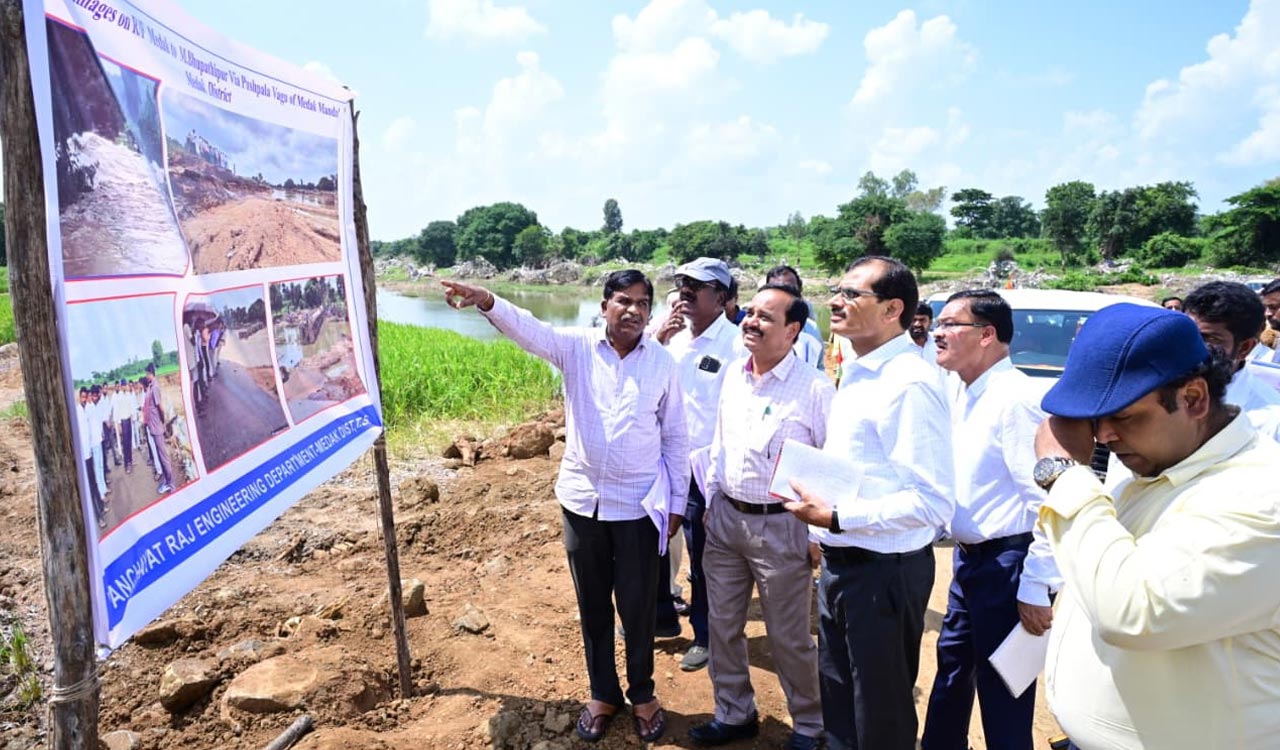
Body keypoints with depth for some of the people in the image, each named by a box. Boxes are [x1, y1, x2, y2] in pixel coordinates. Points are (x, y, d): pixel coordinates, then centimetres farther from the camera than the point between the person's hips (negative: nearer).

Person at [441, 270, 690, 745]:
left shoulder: (662, 362, -4)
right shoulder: (577, 347, -5)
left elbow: (676, 438, 2)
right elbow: (528, 329, -23)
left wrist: (677, 501, 3)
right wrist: (487, 303, -43)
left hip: (638, 505, -1)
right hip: (582, 499, 1)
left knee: (638, 606, 11)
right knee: (592, 605, 16)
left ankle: (642, 694, 35)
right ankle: (603, 693, 36)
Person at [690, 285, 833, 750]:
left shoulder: (814, 389, -14)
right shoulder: (733, 376, 5)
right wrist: (711, 501, 15)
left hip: (781, 526, -6)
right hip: (725, 518, 6)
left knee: (789, 637, 8)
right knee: (722, 625, 16)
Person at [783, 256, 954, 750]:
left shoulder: (910, 383, -21)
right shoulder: (859, 374, 8)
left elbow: (932, 502, -26)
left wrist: (837, 518, -26)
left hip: (882, 572, -9)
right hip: (840, 563, 9)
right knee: (838, 707, 24)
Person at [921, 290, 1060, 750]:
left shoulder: (1015, 399, -21)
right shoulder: (961, 395, 7)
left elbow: (1046, 501, -23)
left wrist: (1036, 589, -21)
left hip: (1005, 563, -9)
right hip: (967, 557, 9)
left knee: (1001, 691, 6)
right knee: (952, 668, 23)